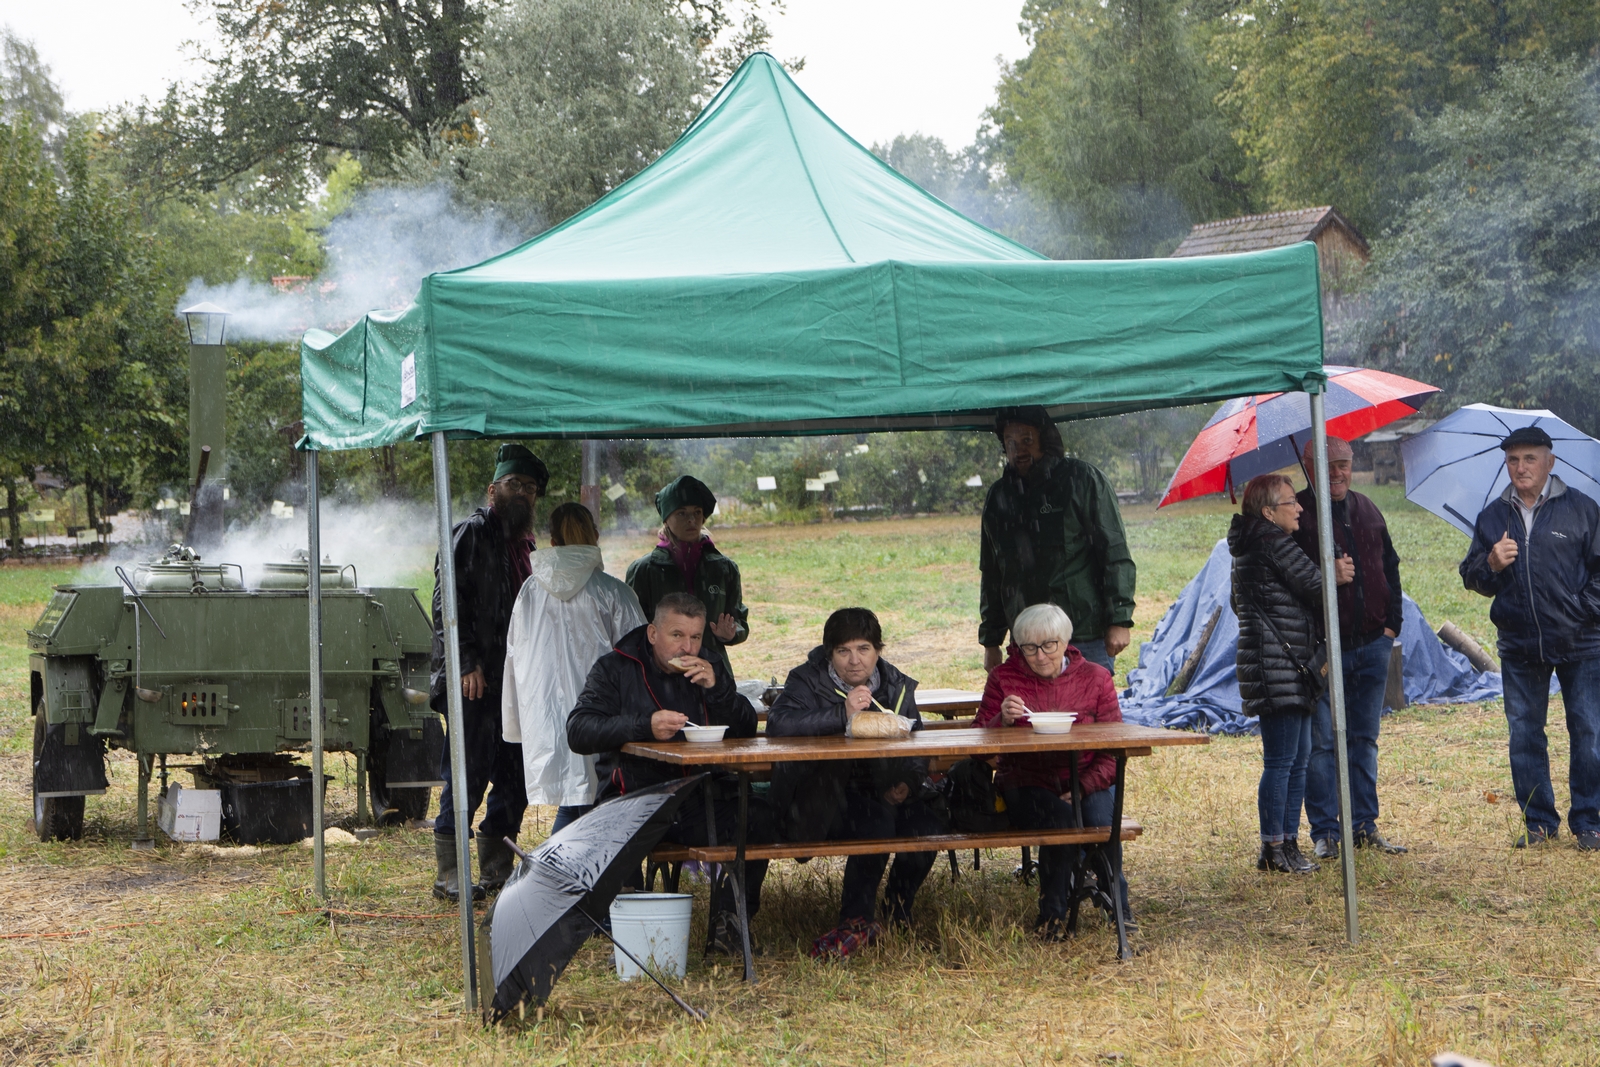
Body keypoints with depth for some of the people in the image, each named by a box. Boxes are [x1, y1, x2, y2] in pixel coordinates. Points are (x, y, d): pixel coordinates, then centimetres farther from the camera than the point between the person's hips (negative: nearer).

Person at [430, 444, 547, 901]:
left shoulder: (520, 542, 20)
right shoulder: (473, 532, -6)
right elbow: (449, 601, -14)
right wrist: (467, 663, -20)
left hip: (511, 676, 8)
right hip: (475, 679, -8)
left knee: (515, 776, 9)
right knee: (469, 774, -8)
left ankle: (497, 867, 19)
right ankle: (450, 874, -1)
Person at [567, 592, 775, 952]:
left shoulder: (710, 672, 17)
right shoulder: (615, 669, 7)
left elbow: (746, 732, 7)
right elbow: (578, 731, -9)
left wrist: (716, 688, -10)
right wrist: (644, 726, -24)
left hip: (701, 798, 3)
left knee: (758, 816, -26)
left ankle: (728, 921, -17)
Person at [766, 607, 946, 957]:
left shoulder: (897, 685, 11)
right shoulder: (808, 681, -4)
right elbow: (777, 723, -25)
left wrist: (907, 783, -12)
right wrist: (842, 714, -33)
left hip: (881, 793, 5)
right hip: (822, 800, -5)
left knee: (927, 824, -24)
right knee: (876, 824, -33)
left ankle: (898, 912, 1)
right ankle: (858, 918, -18)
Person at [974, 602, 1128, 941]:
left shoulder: (1095, 677, 6)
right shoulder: (1003, 678, 5)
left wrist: (1082, 788, -13)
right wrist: (1002, 720, -18)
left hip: (1086, 782, 1)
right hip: (1026, 784, -1)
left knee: (1102, 818, -32)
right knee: (1061, 819, -34)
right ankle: (1053, 912, -17)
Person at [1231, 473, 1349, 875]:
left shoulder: (1247, 545, 18)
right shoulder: (1273, 541, -13)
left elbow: (1240, 602, 27)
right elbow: (1314, 585, -13)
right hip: (1278, 664, -11)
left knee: (1299, 757, 13)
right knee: (1282, 760, -6)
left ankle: (1287, 844, 17)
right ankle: (1274, 848, -1)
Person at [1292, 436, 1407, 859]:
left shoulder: (1367, 511, 14)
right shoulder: (1296, 515, -6)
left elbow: (1389, 566, 20)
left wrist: (1391, 623, 12)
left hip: (1371, 645, 6)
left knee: (1364, 739, 11)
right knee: (1322, 741, -3)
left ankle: (1364, 826, 18)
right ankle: (1325, 832, 5)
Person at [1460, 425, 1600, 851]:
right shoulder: (1492, 517, 9)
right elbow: (1471, 577, 12)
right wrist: (1491, 564, -9)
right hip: (1519, 647, 3)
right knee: (1524, 735, 7)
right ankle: (1538, 821, 18)